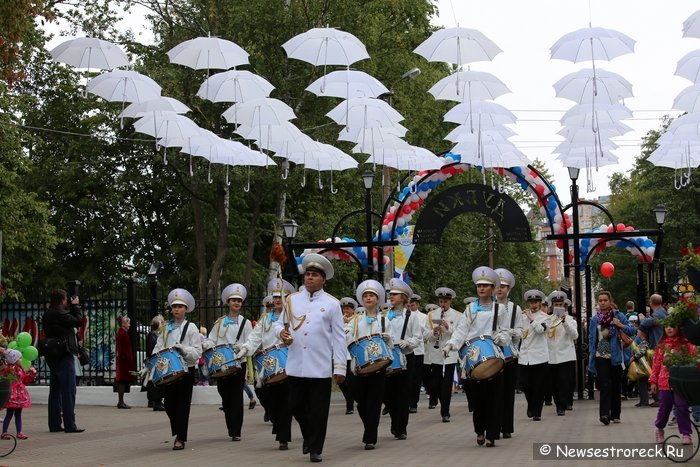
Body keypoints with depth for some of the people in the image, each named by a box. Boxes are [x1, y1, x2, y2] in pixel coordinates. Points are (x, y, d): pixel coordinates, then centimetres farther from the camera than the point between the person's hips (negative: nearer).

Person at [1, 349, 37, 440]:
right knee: (9, 414, -4)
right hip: (12, 394, -8)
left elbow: (25, 380, 21)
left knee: (18, 414, 12)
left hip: (20, 395, 8)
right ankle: (4, 433, 3)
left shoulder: (20, 369, 12)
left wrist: (32, 373, 12)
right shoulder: (8, 369, -15)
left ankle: (19, 432, 16)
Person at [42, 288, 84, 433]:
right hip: (64, 356, -9)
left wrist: (71, 307, 9)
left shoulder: (48, 314, 11)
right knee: (68, 391, -5)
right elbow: (78, 321, -13)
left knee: (55, 391, 12)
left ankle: (54, 424, 15)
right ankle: (69, 425, -5)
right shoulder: (59, 314, -18)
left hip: (53, 357, 9)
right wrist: (75, 306, 0)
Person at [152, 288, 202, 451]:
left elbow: (197, 352, -5)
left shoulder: (191, 328, -1)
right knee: (169, 404, 5)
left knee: (182, 404, -2)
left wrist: (184, 350, -23)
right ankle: (177, 430, 26)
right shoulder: (166, 328, 11)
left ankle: (180, 439, 3)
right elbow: (158, 349, 10)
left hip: (186, 370, -4)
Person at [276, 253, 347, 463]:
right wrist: (281, 331, -7)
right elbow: (279, 323, 18)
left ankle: (315, 449, 13)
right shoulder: (292, 300, 9)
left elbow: (339, 338, -1)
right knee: (296, 405, 8)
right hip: (296, 366, 3)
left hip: (321, 367, -3)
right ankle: (308, 436, 33)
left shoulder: (332, 304, 1)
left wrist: (340, 367, -5)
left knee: (318, 410, 1)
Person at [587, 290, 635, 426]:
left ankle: (615, 414, 18)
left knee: (616, 386, 7)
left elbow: (632, 331, -1)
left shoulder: (619, 316, 2)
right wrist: (591, 354, 5)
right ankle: (604, 414, -17)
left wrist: (620, 325, -16)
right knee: (605, 385, -13)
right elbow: (591, 338, 12)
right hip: (601, 357, 0)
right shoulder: (594, 320, 7)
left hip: (615, 356, 0)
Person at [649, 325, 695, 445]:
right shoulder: (661, 345, 9)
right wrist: (653, 381, 8)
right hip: (664, 381, 2)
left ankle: (685, 433, 5)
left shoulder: (686, 344, 1)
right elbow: (656, 364, 10)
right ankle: (659, 428, 31)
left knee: (682, 407, -3)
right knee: (664, 407, 9)